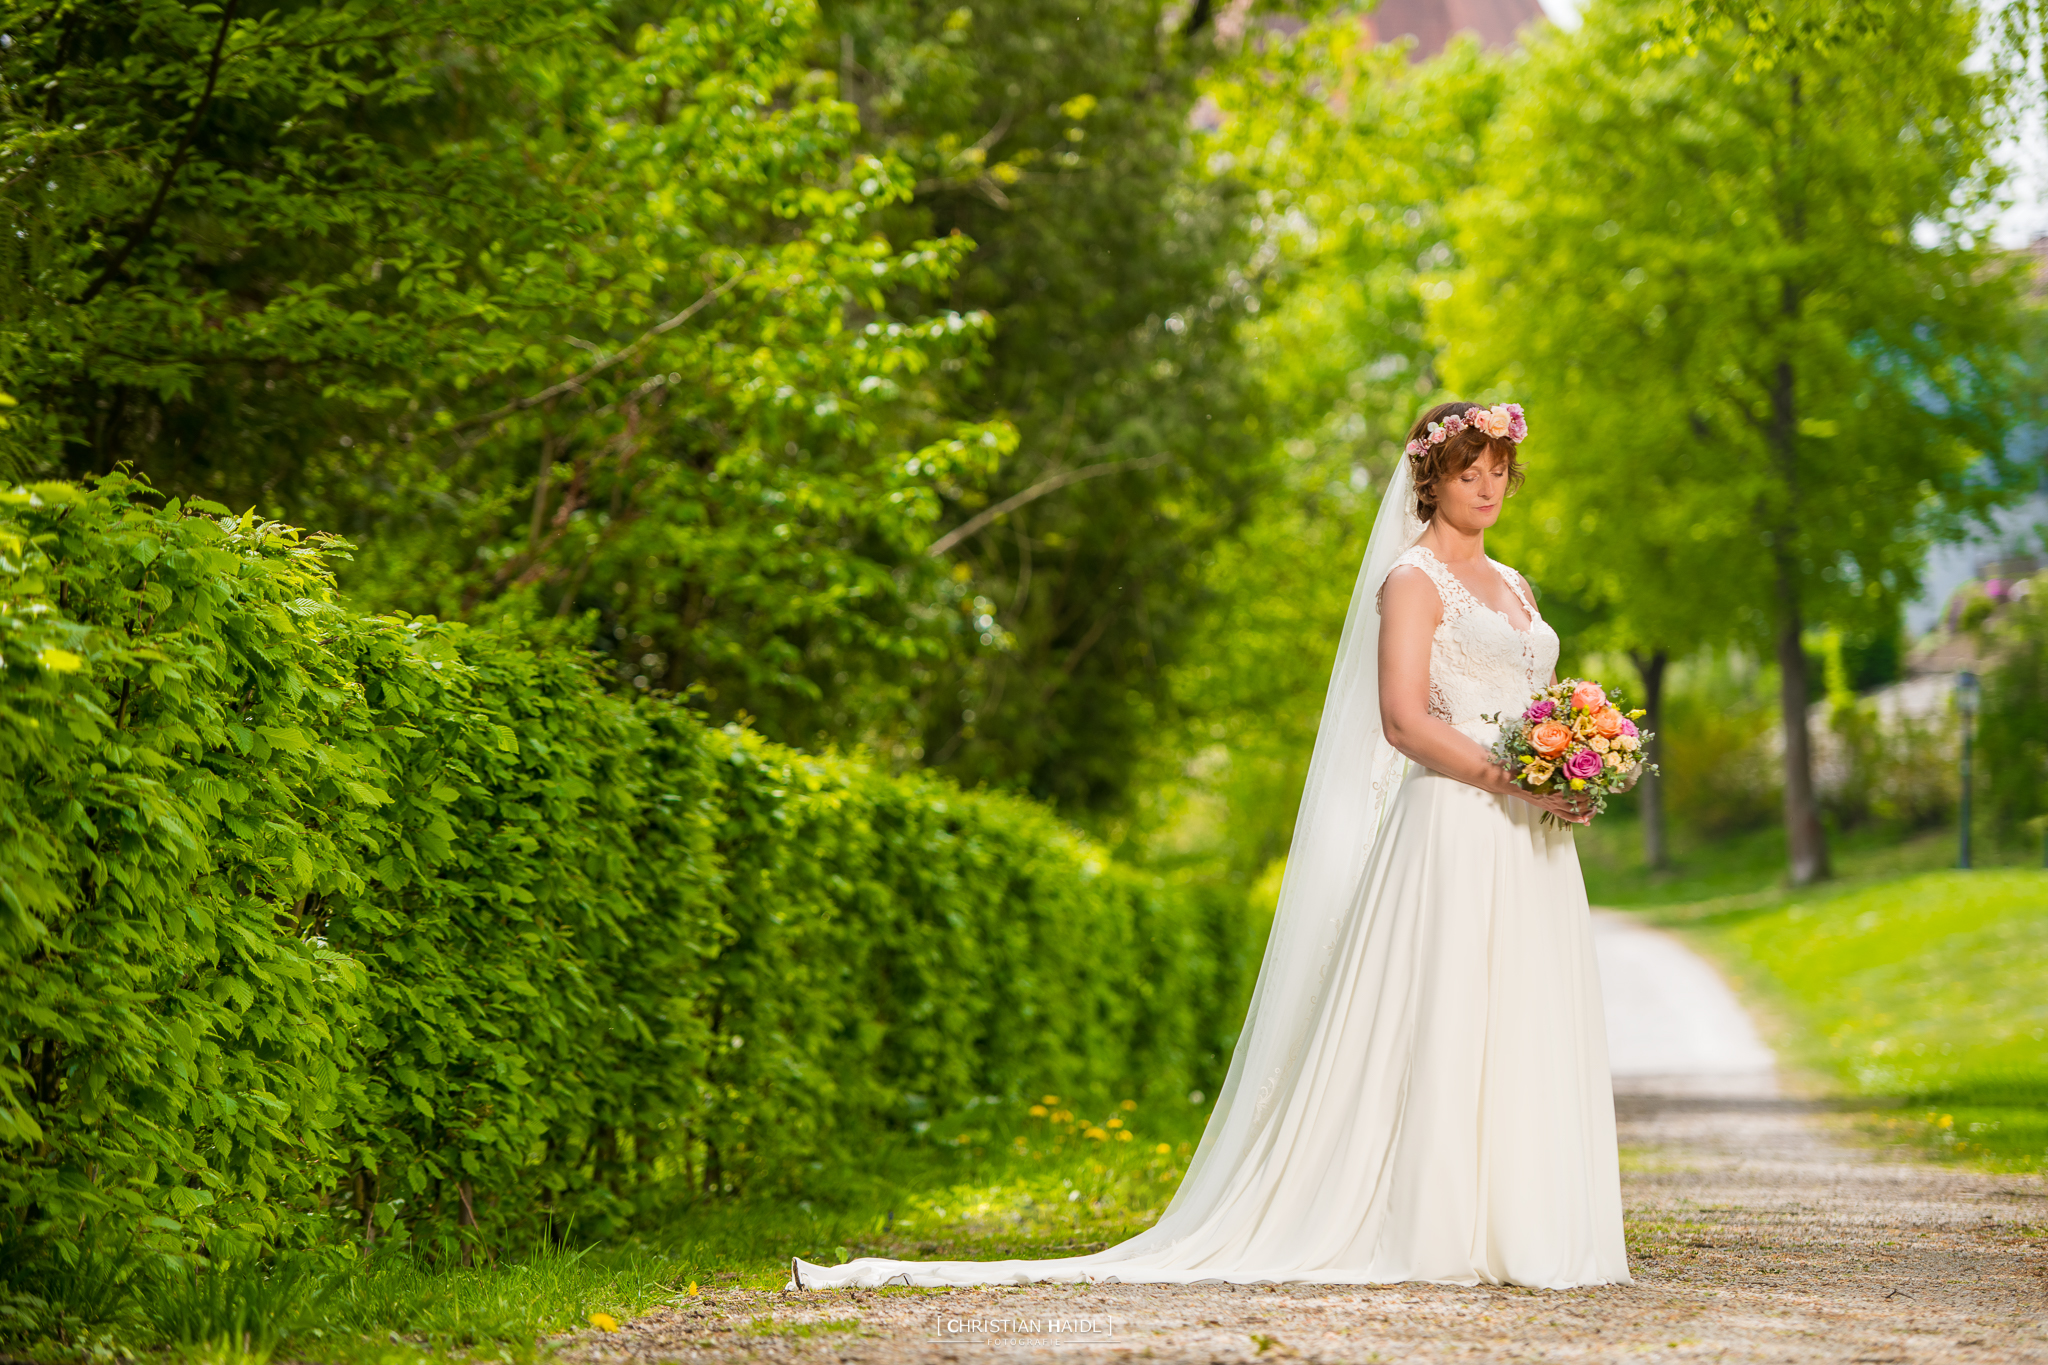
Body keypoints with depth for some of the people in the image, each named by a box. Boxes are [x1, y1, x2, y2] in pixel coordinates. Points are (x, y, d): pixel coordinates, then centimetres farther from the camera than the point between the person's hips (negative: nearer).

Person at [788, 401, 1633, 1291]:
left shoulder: (1514, 589, 21)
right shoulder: (1411, 580, -3)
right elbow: (1404, 719, -13)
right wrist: (1510, 779, -19)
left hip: (1530, 847, 8)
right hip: (1450, 827, -7)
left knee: (1525, 1030, 4)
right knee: (1446, 1025, -9)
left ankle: (1522, 1230, 7)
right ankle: (1442, 1233, -7)